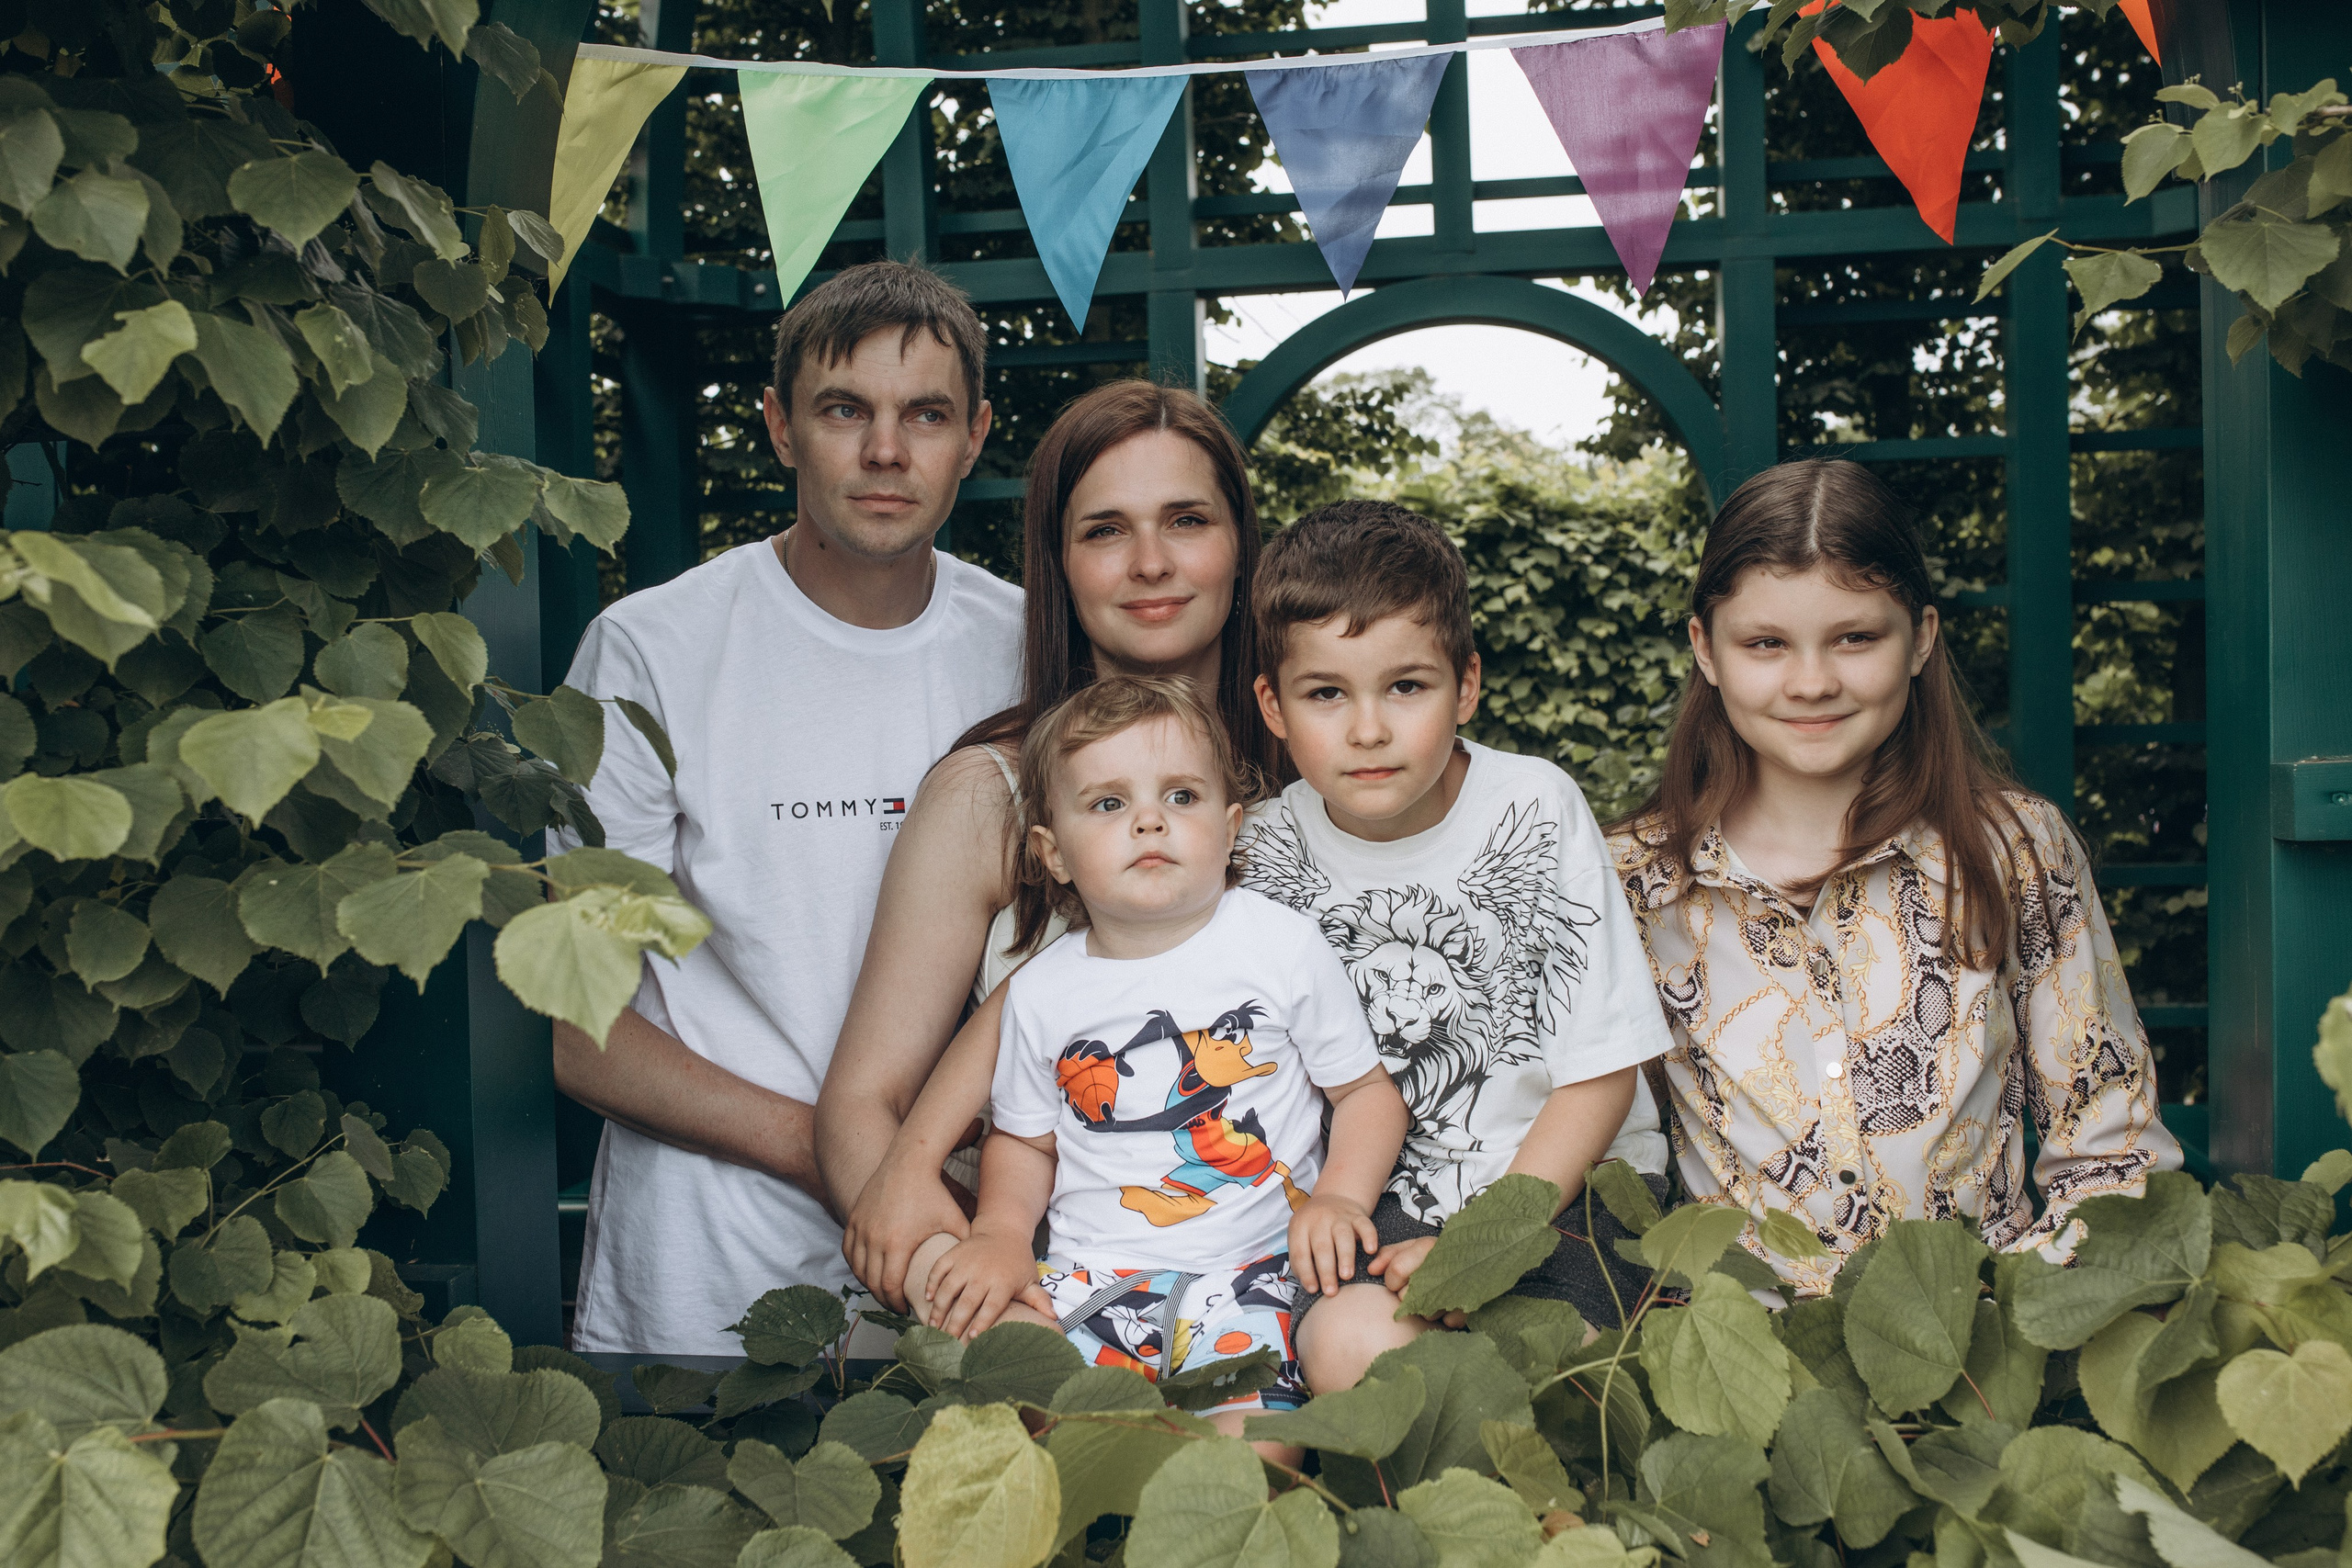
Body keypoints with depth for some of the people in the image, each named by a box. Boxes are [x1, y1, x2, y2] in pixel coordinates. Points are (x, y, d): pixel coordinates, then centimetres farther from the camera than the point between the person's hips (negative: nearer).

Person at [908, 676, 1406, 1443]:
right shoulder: (1040, 991, 5)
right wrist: (1002, 1232, -1)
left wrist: (1339, 1197, -10)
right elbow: (1024, 1139, 19)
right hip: (1095, 1277, 2)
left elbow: (1367, 1091, 8)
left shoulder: (1283, 946, 0)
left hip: (1252, 1263, -2)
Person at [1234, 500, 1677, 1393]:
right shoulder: (1271, 848, -2)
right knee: (1353, 1346, -28)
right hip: (1378, 1199, 1)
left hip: (1560, 1182, -1)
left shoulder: (1535, 807, -9)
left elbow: (1602, 1075, -6)